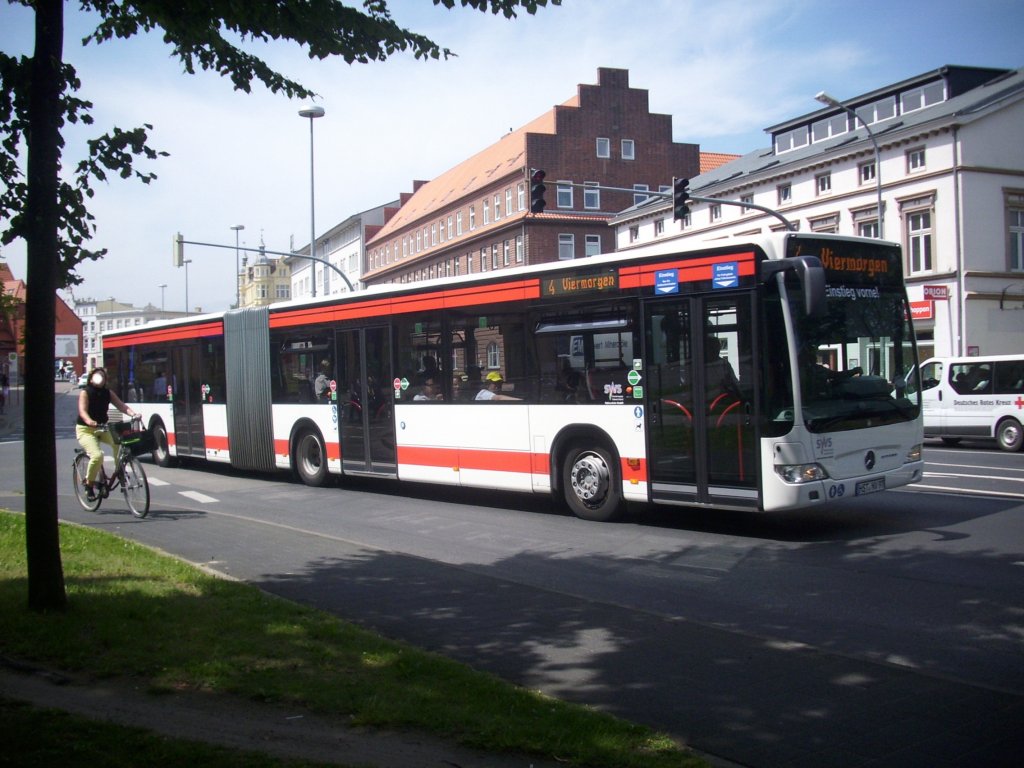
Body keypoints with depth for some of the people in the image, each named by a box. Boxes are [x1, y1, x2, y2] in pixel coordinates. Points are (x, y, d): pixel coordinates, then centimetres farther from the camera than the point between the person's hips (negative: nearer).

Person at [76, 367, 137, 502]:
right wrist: (89, 421, -45)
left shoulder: (108, 393, 5)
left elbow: (121, 406, -8)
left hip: (102, 428, 5)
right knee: (97, 455, -27)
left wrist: (133, 414, -29)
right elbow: (82, 411, -23)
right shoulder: (85, 393, -8)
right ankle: (89, 484, -6)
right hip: (85, 430, -5)